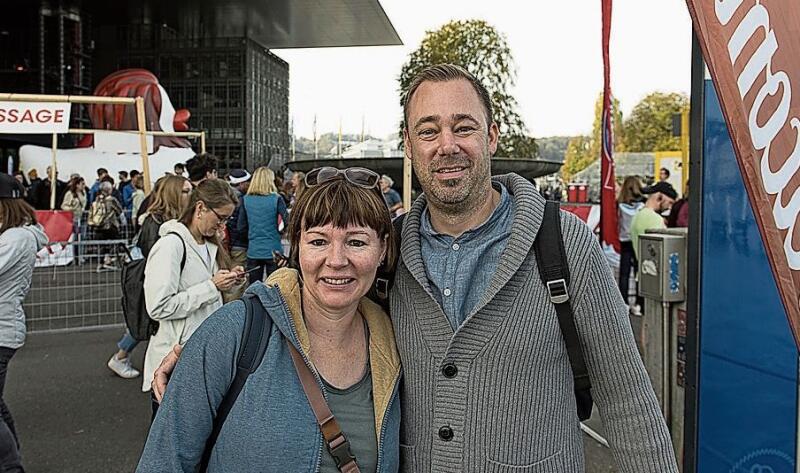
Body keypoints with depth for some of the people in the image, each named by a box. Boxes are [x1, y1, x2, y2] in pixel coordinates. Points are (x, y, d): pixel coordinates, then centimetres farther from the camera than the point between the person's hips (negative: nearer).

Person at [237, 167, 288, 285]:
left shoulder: (246, 200, 0)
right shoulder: (276, 199, -8)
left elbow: (240, 228, 2)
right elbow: (289, 222, -12)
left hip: (253, 251, 3)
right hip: (273, 251, -3)